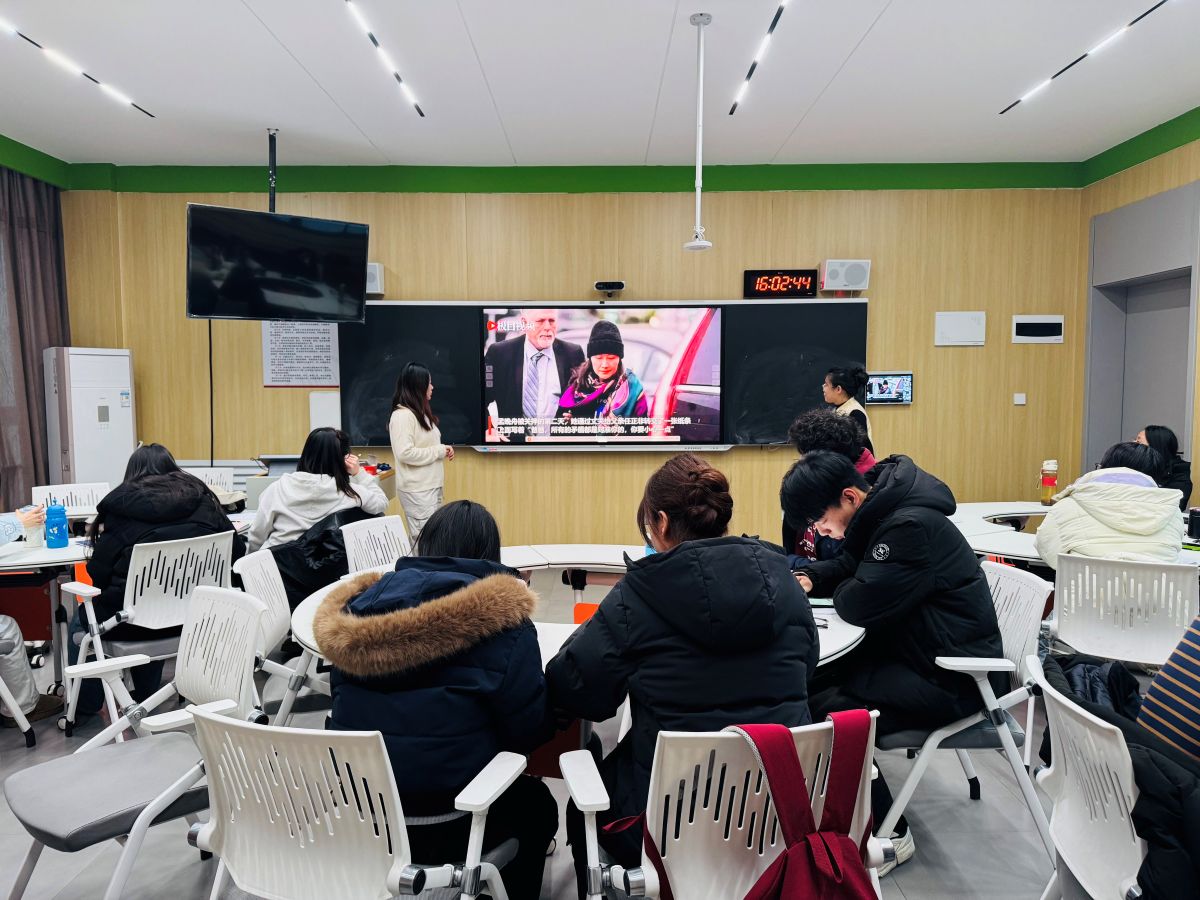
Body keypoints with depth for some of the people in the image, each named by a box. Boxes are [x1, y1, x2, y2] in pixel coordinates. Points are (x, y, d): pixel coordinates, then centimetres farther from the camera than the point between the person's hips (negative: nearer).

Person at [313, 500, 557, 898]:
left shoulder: (366, 600, 0)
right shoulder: (500, 616, -13)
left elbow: (343, 699, 10)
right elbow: (529, 730, -11)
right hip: (444, 825, -5)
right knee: (537, 805, 27)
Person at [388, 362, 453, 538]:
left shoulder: (421, 413, 15)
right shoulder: (402, 415, -15)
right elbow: (405, 453, -23)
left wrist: (443, 449, 4)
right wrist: (439, 451, -15)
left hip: (431, 486, 10)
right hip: (417, 490, -9)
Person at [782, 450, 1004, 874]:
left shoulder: (911, 527, -24)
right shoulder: (882, 513, 5)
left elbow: (861, 604, -28)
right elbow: (848, 565, 19)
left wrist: (838, 592, -5)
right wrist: (810, 578, -2)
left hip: (953, 678, -10)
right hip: (909, 648, 10)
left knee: (827, 712, -22)